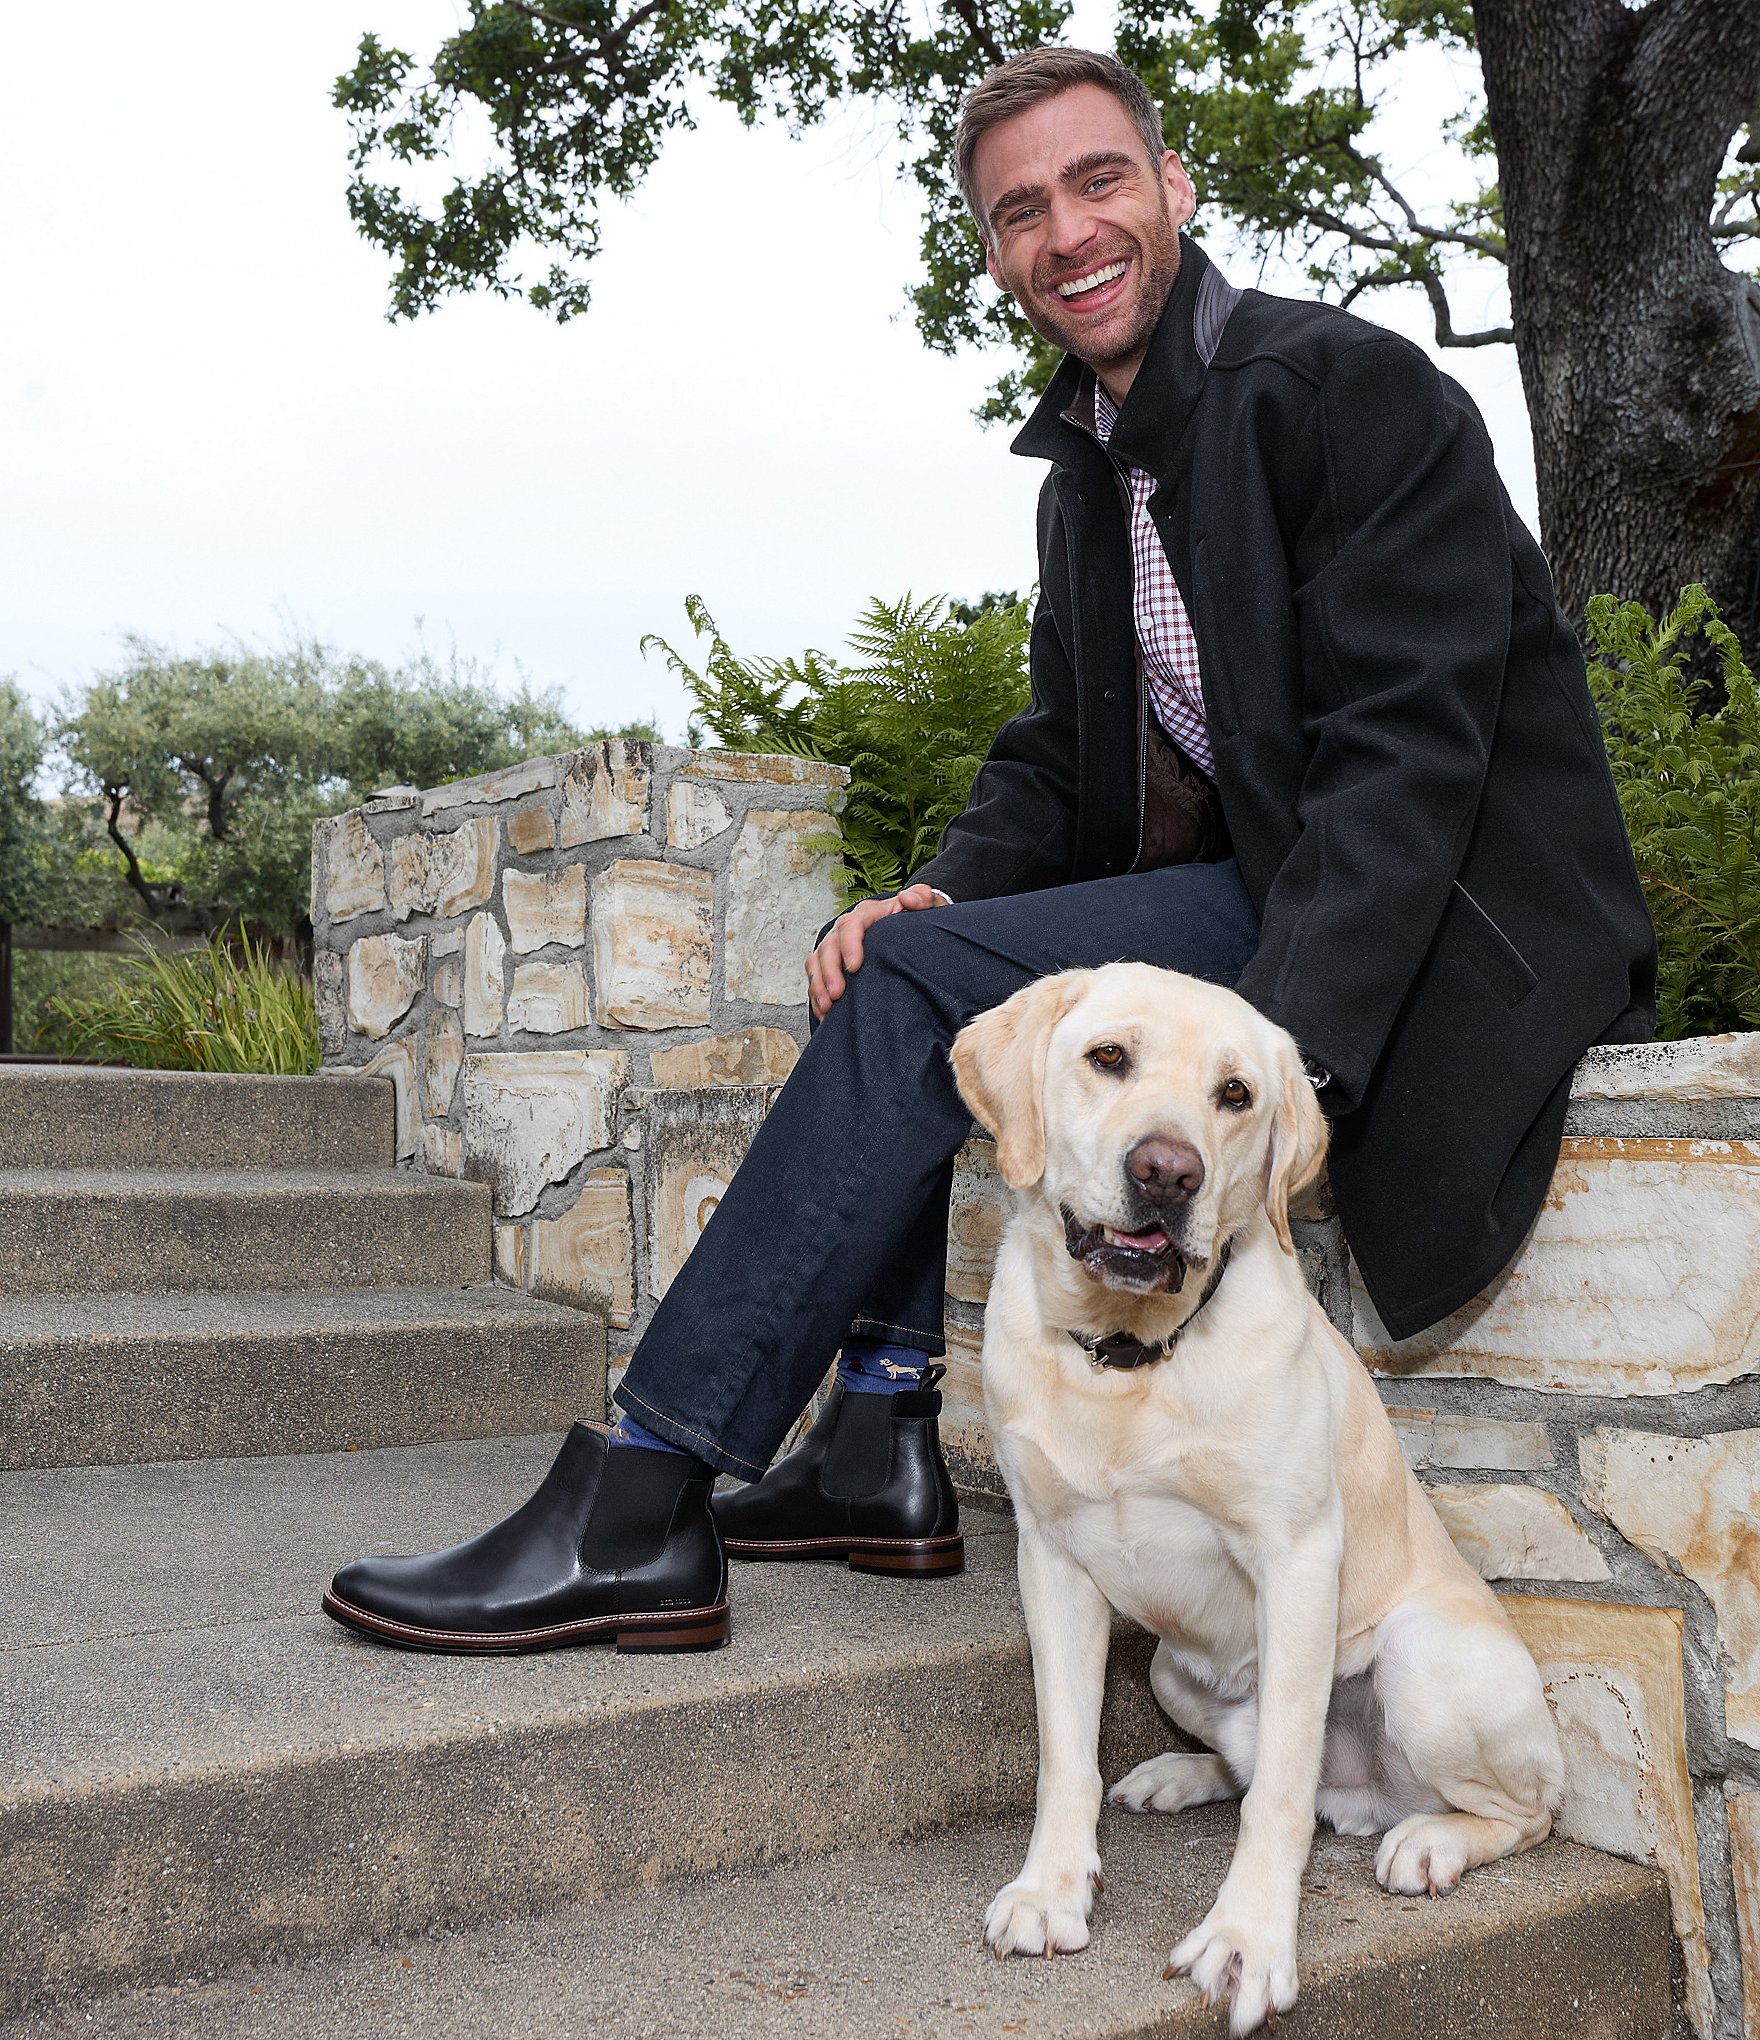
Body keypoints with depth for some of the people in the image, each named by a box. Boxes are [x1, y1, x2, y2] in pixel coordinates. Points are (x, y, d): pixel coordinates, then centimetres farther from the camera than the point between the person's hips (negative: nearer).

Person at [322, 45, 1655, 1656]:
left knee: (923, 984, -22)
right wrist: (945, 892, -10)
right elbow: (1056, 757, 13)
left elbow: (1407, 751, -21)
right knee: (897, 962, 8)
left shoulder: (1351, 390, -12)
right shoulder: (1087, 467, 15)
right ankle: (883, 1447, 5)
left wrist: (1279, 1050, -33)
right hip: (1238, 895, 9)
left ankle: (638, 1505, -17)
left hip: (1447, 921, -9)